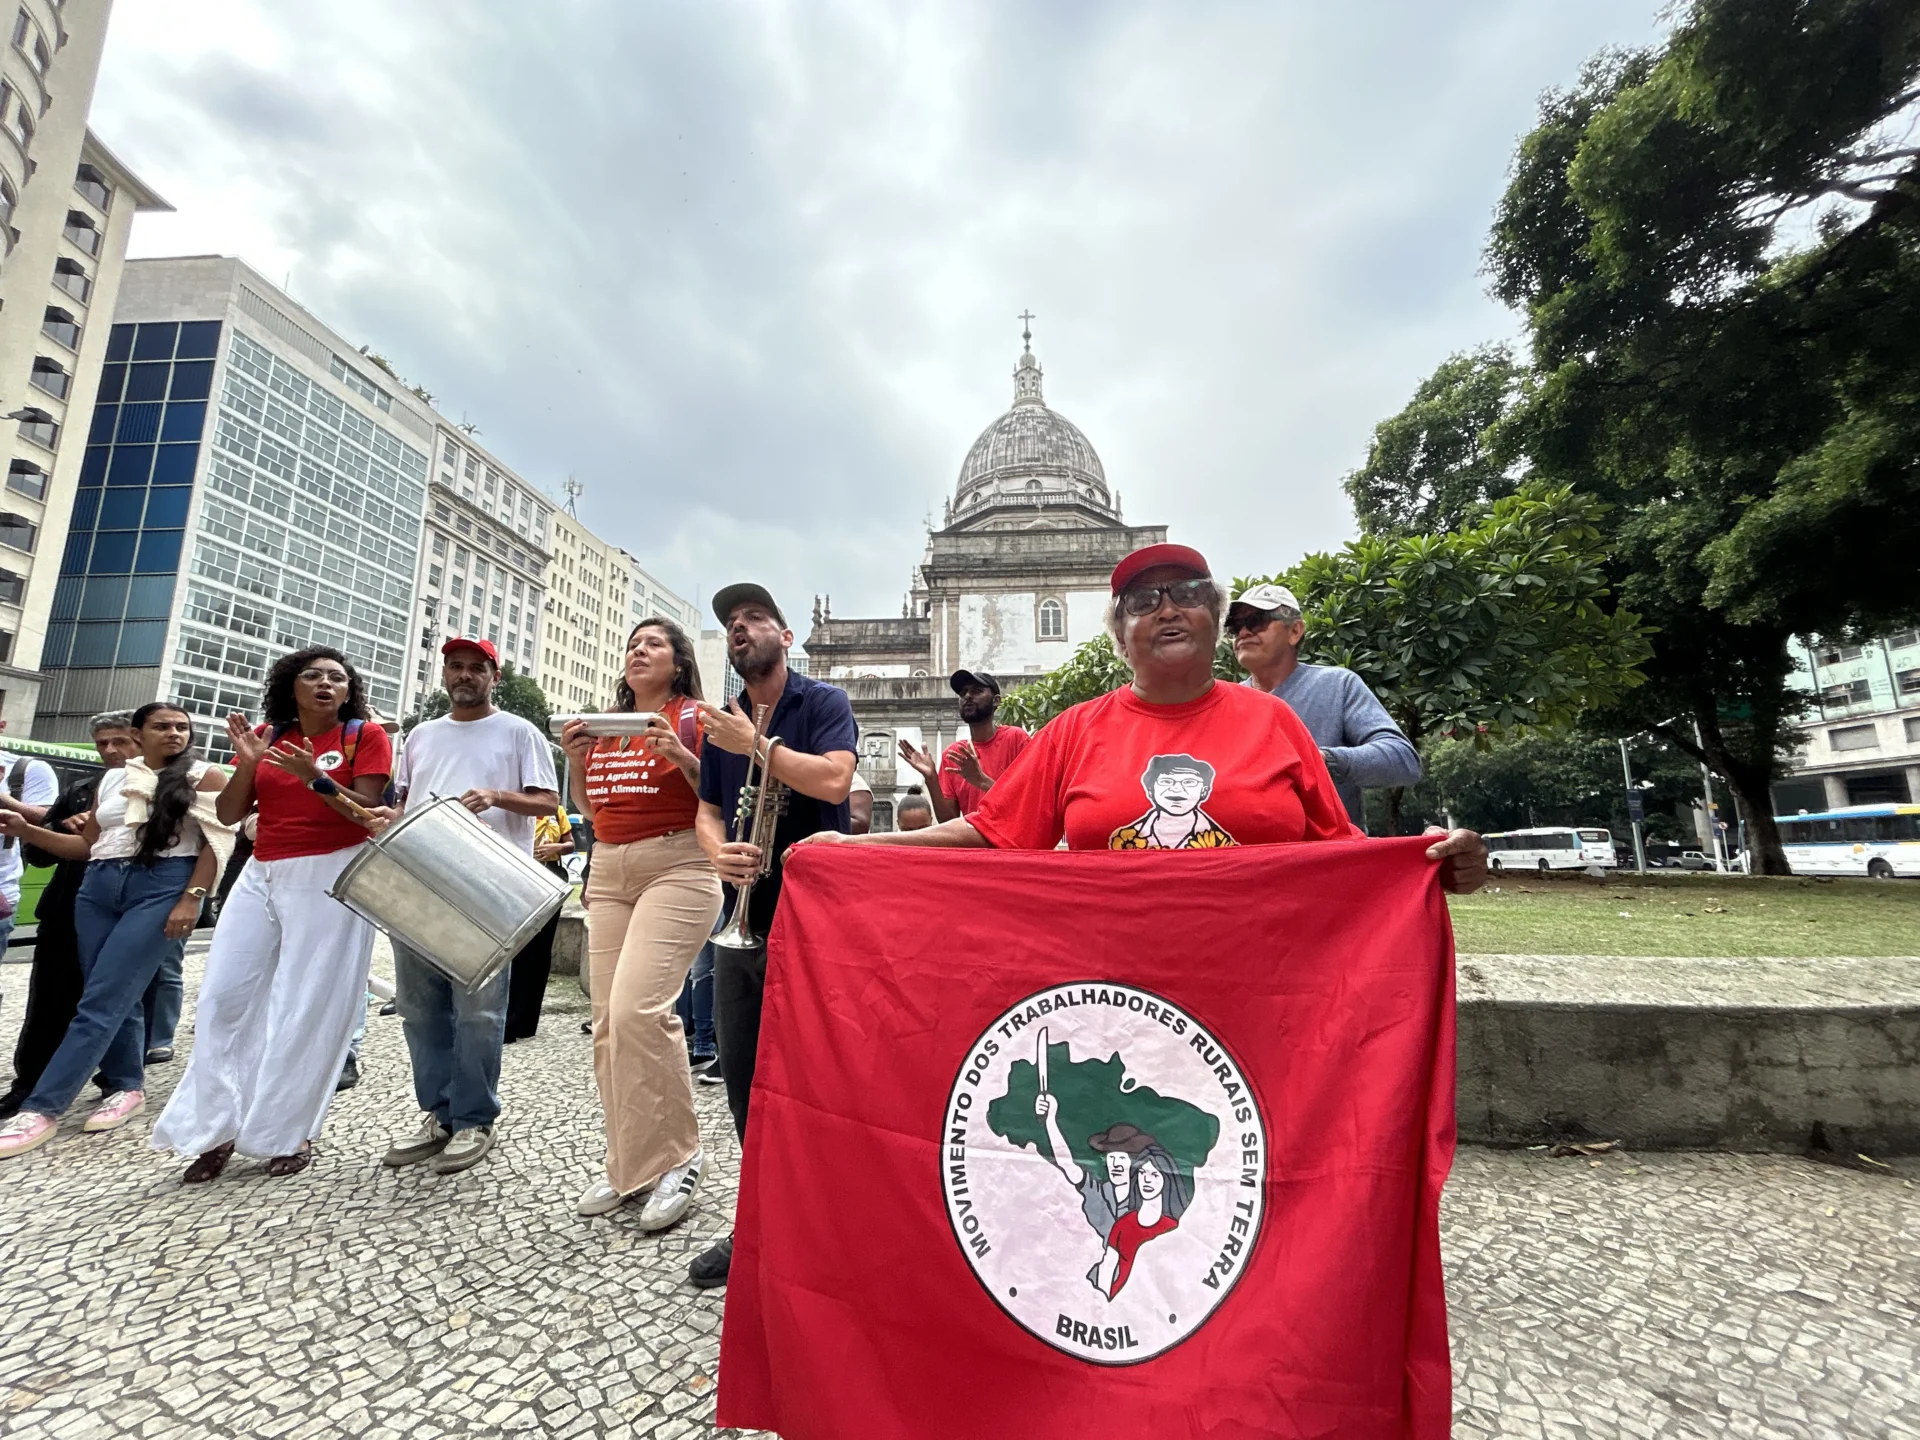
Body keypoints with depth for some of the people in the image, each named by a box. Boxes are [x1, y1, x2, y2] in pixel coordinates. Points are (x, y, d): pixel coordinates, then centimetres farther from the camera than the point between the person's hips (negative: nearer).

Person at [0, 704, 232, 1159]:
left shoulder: (205, 776, 1)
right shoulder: (114, 778, 16)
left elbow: (216, 844, -6)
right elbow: (88, 844, 20)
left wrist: (192, 898, -14)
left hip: (163, 888, -5)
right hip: (99, 886, 5)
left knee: (102, 1000, -7)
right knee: (117, 997, 6)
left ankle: (42, 1108, -3)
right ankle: (127, 1087, 19)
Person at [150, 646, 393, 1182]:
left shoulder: (365, 735, -3)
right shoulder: (267, 736, 10)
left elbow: (367, 813, -10)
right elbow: (229, 815, 7)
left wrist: (314, 778, -23)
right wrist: (247, 763, -8)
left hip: (330, 879, -5)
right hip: (261, 876, 6)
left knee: (307, 1008, -2)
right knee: (223, 997, 4)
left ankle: (289, 1132, 10)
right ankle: (218, 1127, 16)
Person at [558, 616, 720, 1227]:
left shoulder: (694, 717, -1)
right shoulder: (605, 726, 15)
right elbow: (591, 806, 21)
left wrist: (680, 755, -20)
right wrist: (576, 758, 5)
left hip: (677, 868, -7)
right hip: (608, 872, 7)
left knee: (638, 1007, -18)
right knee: (608, 1020, 6)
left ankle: (675, 1157, 1)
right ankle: (629, 1164, 21)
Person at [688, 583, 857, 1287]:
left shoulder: (823, 702, -3)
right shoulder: (723, 722, 14)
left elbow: (833, 780, -20)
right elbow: (707, 810, 12)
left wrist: (753, 744, -15)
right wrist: (718, 850, -9)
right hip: (743, 919, 6)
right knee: (741, 1074, 14)